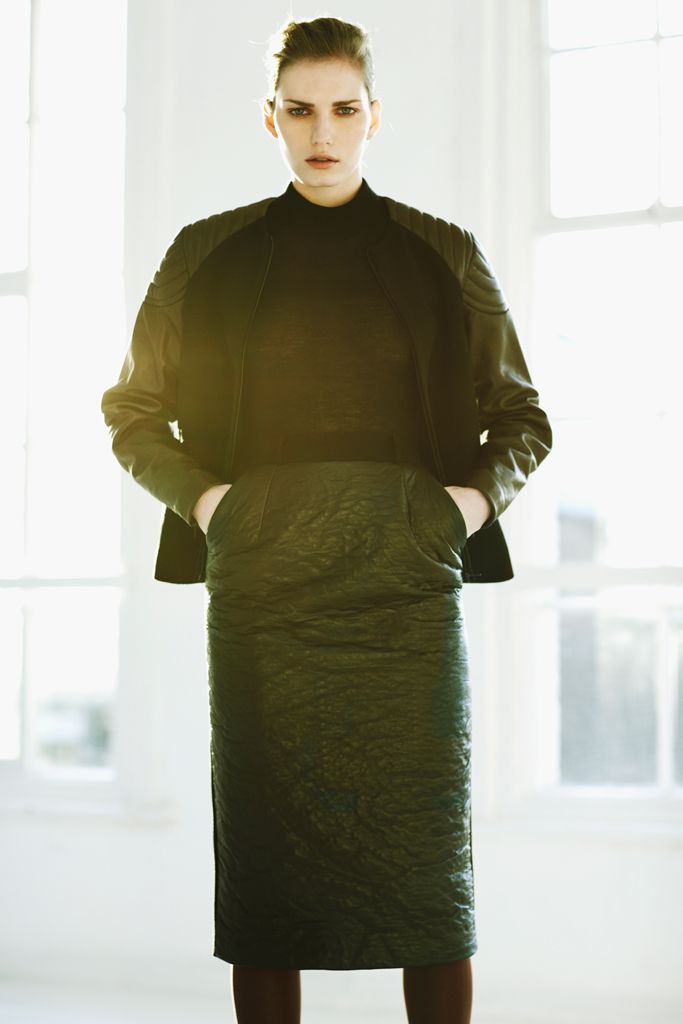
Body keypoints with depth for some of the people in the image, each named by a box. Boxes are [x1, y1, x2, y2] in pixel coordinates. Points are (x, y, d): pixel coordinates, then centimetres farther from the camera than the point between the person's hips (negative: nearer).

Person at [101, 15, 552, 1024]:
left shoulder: (442, 255, 12)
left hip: (408, 577, 0)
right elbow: (131, 408, 18)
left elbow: (523, 418, 18)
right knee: (267, 864, 0)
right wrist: (203, 497, 1)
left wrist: (472, 498, -1)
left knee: (430, 860, -2)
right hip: (262, 580, 0)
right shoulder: (210, 255, 12)